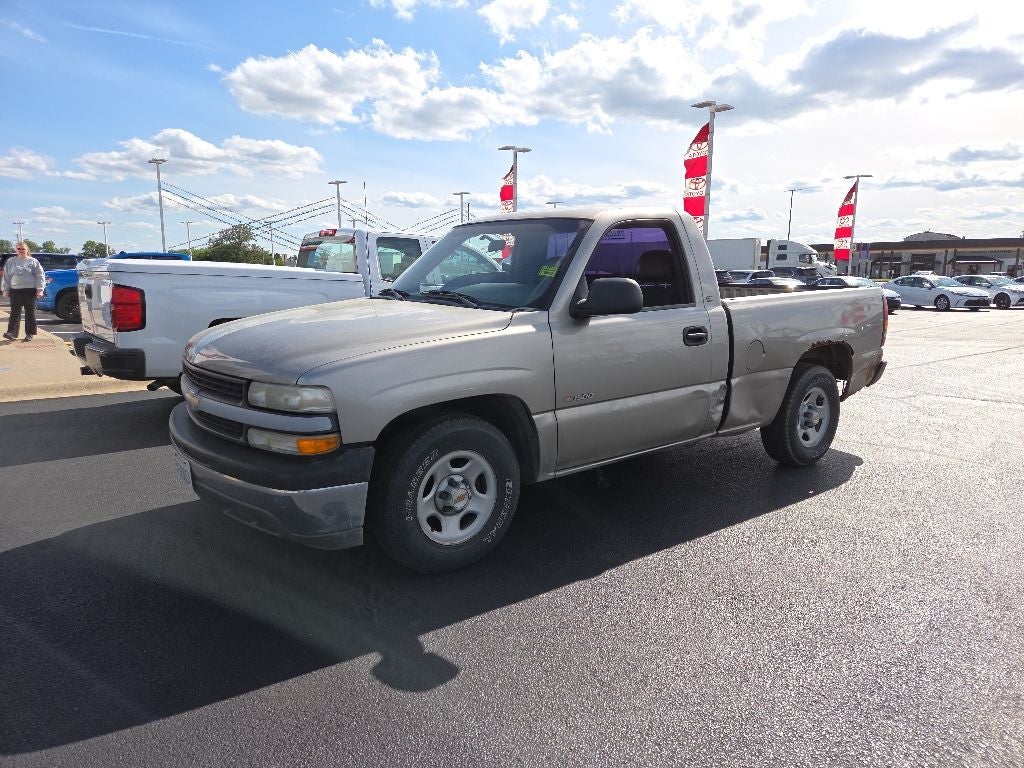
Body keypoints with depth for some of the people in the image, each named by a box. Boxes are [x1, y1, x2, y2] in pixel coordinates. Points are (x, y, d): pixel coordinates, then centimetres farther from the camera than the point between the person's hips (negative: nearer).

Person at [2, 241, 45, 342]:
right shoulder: (11, 262, 12)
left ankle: (30, 334, 8)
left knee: (30, 313, 2)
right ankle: (12, 332, -7)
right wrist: (6, 290, 7)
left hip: (30, 290, -2)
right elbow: (6, 276, 14)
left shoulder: (33, 262, 6)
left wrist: (40, 289, -8)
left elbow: (40, 276, 1)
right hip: (15, 290, 2)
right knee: (15, 312, -3)